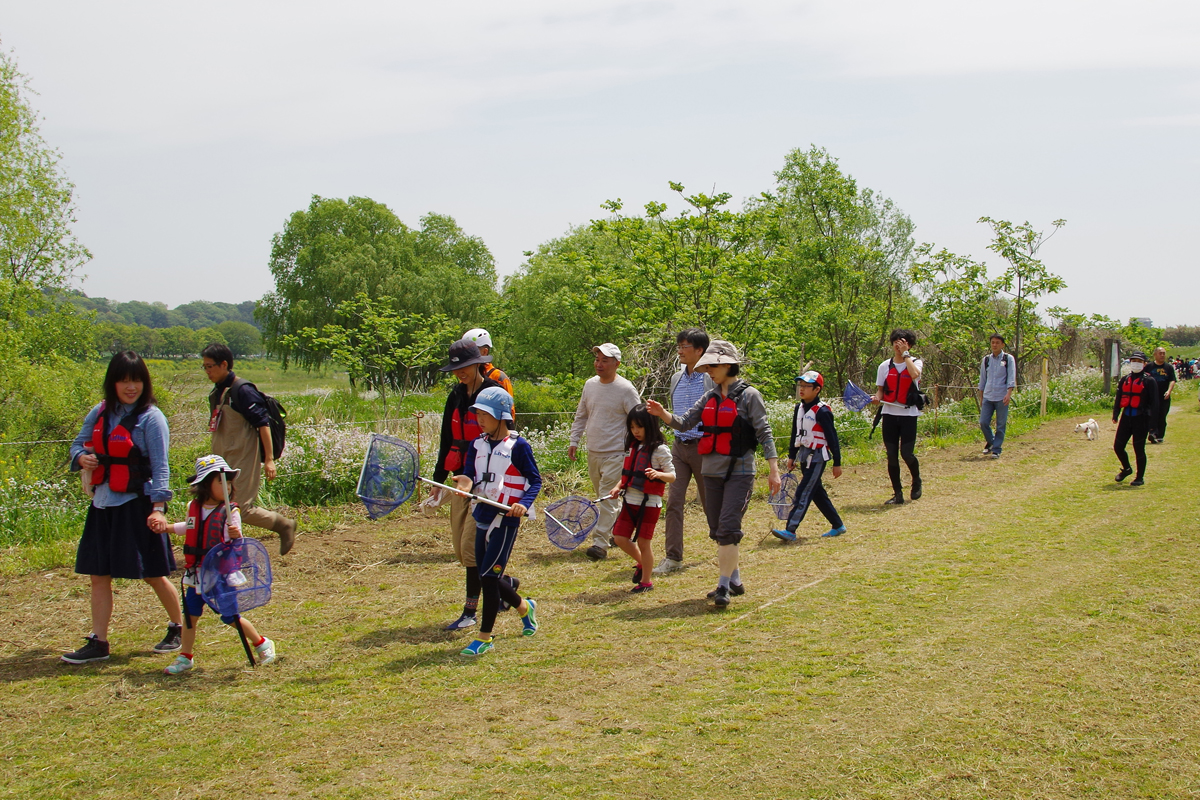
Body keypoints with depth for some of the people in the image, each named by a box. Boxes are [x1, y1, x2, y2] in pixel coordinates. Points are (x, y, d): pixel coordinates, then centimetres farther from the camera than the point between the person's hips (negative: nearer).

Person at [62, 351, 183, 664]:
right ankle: (98, 643, 15)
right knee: (99, 574, 7)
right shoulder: (100, 413, 8)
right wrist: (81, 457, -7)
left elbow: (160, 466, -13)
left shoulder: (151, 418, -8)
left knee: (152, 574, 3)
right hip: (103, 504, 6)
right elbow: (78, 443, 18)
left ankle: (178, 628, 23)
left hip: (137, 504, -6)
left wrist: (158, 508, -22)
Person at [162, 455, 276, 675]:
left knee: (230, 617, 2)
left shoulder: (230, 511, -13)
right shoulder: (193, 507, 2)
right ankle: (185, 657, 25)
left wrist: (235, 536, -35)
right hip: (196, 574, 5)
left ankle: (262, 644, 22)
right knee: (190, 615, 9)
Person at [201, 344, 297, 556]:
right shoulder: (216, 392, 12)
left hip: (244, 460, -8)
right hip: (223, 463, 8)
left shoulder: (242, 390, -13)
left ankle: (284, 525, 14)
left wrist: (269, 459, -19)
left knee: (244, 510, -7)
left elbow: (263, 423, -16)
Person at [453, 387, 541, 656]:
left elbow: (535, 480, -6)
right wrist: (466, 483, -20)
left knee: (489, 574, -7)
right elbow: (469, 476, 4)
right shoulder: (478, 445, 8)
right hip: (483, 514, 7)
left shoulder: (518, 446, -9)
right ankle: (524, 606, 37)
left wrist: (524, 503, -22)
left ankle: (484, 637, 3)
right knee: (487, 576, 12)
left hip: (506, 517, -7)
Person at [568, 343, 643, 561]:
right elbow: (581, 416, 18)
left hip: (615, 454, -7)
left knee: (607, 499, -10)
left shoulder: (626, 389, -11)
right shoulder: (590, 384, 8)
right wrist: (574, 441, 12)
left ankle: (600, 544, -10)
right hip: (593, 452, 7)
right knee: (602, 497, 15)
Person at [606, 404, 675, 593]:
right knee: (620, 537, 5)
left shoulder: (660, 449, -11)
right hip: (630, 501, 7)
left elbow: (672, 476, -13)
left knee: (643, 542, 1)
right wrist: (619, 487, 3)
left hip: (649, 504, -7)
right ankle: (641, 563, 31)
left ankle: (646, 581, 18)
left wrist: (658, 474, -33)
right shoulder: (634, 446, 9)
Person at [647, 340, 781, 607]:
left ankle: (723, 586, -8)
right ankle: (735, 580, 25)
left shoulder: (749, 395, -6)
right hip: (712, 470, 7)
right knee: (717, 530, 11)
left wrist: (774, 470, -13)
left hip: (740, 470, -7)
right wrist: (662, 414, -14)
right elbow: (684, 422, 5)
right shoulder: (710, 397, 11)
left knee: (728, 528, -13)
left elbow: (764, 433, -8)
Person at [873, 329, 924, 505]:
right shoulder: (885, 366, 8)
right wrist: (877, 397, -12)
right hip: (889, 413, 3)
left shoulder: (915, 362, 0)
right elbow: (880, 389, 11)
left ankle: (916, 481, 23)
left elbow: (915, 374, -23)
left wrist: (905, 353, -16)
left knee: (906, 453, -7)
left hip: (909, 413, -3)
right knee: (892, 455, 2)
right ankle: (898, 494, 10)